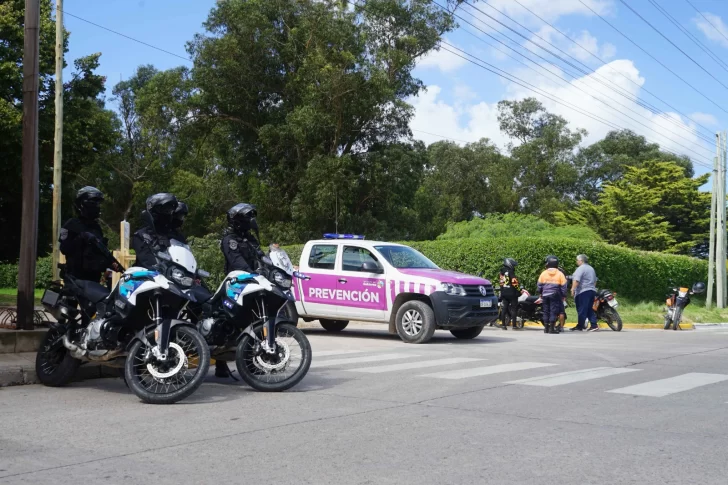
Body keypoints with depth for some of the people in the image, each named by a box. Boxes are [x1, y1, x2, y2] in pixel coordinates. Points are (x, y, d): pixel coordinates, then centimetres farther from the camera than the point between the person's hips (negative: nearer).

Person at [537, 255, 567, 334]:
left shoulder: (543, 273, 2)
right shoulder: (560, 274, -1)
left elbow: (539, 285, 6)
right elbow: (563, 286, 0)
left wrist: (540, 294, 18)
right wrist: (563, 295, 7)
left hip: (545, 295, 2)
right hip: (555, 295, -2)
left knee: (546, 311, 10)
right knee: (553, 311, -2)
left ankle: (546, 328, 12)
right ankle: (551, 328, -6)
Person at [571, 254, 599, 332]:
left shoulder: (581, 268, -9)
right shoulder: (591, 268, 21)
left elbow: (576, 280, -20)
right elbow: (595, 280, 29)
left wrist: (573, 289, -22)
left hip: (583, 292, -9)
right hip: (592, 290, 10)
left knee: (582, 310, -6)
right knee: (589, 309, 11)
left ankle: (580, 326, -2)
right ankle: (594, 325, 2)